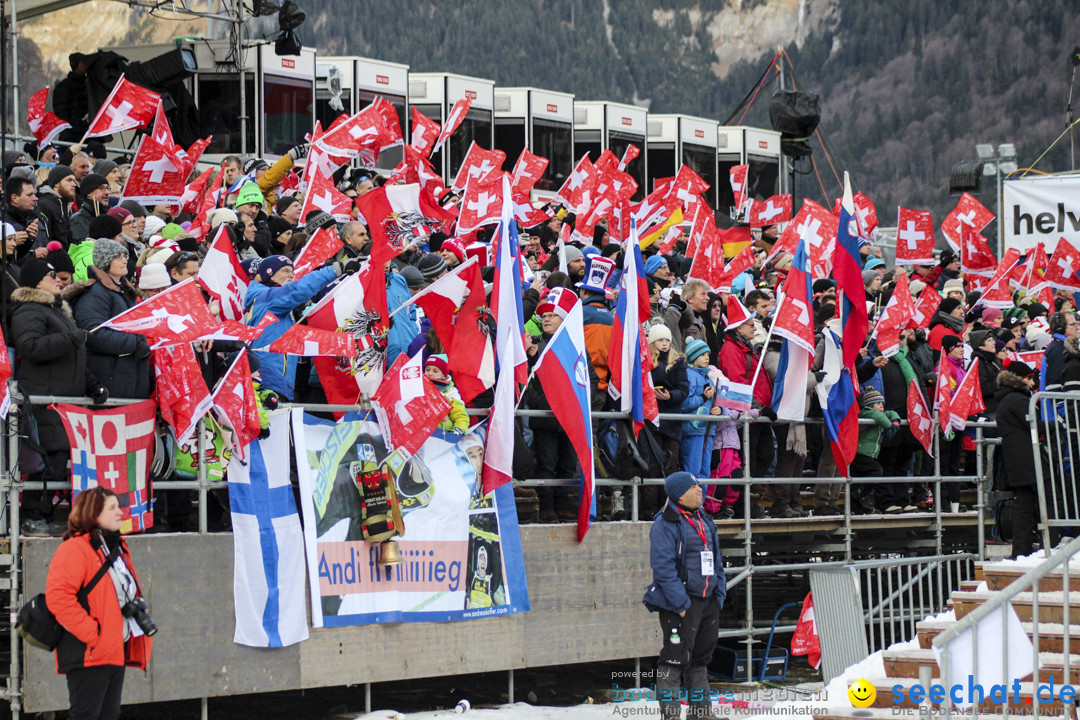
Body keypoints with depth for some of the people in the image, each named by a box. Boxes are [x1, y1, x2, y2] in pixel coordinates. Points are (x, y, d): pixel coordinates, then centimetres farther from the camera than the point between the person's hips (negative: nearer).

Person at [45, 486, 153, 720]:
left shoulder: (117, 549, 17)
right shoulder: (74, 549, -13)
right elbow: (58, 598, -22)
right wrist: (91, 633, -22)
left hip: (116, 651, 9)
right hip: (89, 655, -9)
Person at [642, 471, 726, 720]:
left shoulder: (703, 520, 14)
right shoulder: (666, 523, -12)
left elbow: (715, 559, 21)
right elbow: (663, 567, -18)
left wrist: (719, 593, 12)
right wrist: (680, 603, -21)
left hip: (708, 600, 8)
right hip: (681, 603, -8)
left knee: (701, 656, 16)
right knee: (676, 657, -8)